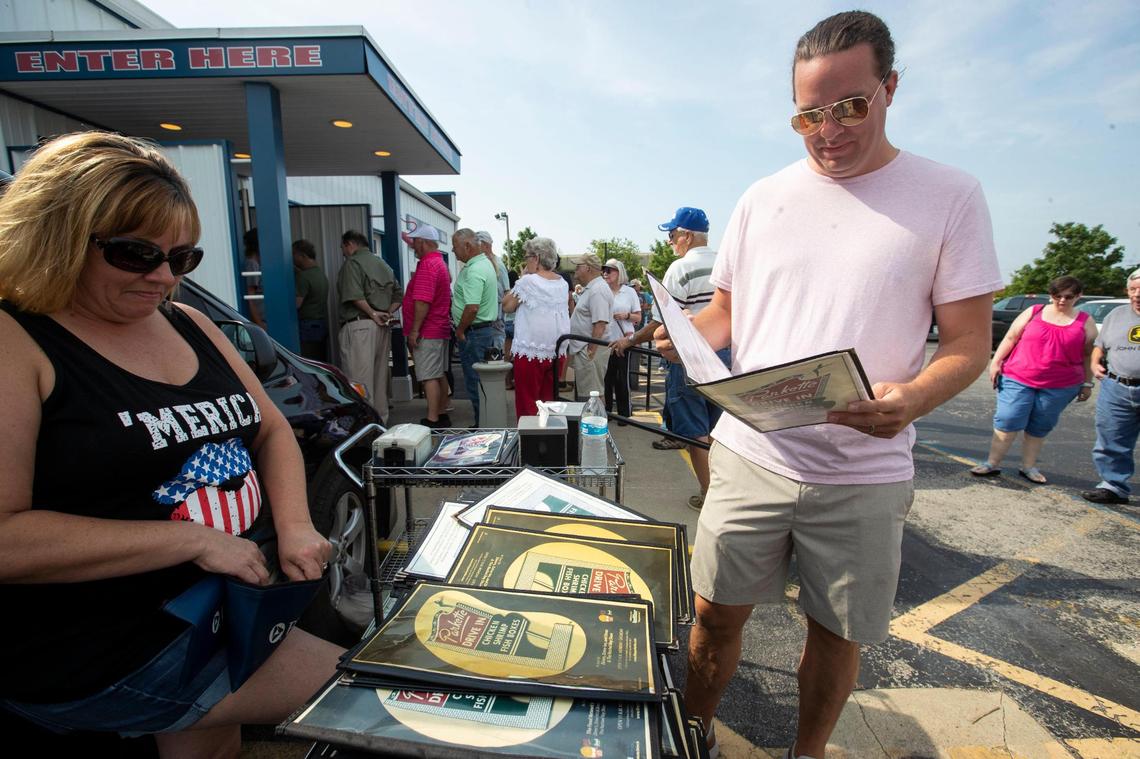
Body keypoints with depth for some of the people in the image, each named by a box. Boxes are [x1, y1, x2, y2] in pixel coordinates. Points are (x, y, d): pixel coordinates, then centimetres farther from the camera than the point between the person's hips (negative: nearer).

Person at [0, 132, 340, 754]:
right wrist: (194, 539, -23)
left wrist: (294, 524, -8)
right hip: (103, 655, -6)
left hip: (227, 601, 6)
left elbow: (271, 428, 7)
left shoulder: (188, 325, 5)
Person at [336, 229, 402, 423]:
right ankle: (381, 420, 22)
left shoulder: (352, 263, -4)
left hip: (359, 325, -8)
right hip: (382, 327, 8)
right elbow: (399, 295, 20)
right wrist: (388, 313, 9)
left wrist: (372, 313, -11)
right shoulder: (383, 264, 20)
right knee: (380, 376, 14)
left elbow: (354, 295, -20)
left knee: (359, 378, -6)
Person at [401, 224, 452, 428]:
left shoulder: (427, 265, -17)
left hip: (427, 332, -10)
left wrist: (414, 330, -21)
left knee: (429, 377, -7)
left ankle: (432, 420, -4)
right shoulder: (439, 262, 15)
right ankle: (441, 415, 21)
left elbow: (422, 301, -24)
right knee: (439, 375, 14)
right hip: (440, 329, 10)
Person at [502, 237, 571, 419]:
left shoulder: (527, 281, -12)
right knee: (549, 401, 14)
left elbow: (507, 306, -2)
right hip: (557, 353, 6)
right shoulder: (563, 283, 7)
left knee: (527, 405, 3)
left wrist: (521, 277, 1)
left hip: (531, 353, -6)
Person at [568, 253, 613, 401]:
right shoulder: (590, 289, 17)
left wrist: (591, 351, -25)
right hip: (583, 349, 11)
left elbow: (600, 324, -24)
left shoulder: (598, 290, -17)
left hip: (590, 350, -11)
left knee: (590, 397, -6)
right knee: (583, 393, 17)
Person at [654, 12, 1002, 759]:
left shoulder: (951, 196, -1)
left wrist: (914, 397, -23)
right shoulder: (762, 197, 6)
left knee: (838, 637, 16)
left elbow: (970, 340, -2)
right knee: (717, 615, 12)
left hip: (864, 472, -1)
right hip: (749, 453, 2)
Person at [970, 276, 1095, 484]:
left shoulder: (1085, 322, 7)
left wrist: (1087, 383, 9)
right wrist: (996, 362, -3)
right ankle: (992, 464, 1)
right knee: (1007, 422, -5)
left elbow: (1088, 355, 10)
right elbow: (1010, 338, 5)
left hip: (1060, 387, 1)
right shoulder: (1033, 312, 5)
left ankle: (1029, 467, 21)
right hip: (1018, 379, -1)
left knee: (1039, 428, 9)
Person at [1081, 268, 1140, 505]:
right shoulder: (1116, 315, 12)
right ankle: (1114, 486, 20)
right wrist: (1095, 364, 3)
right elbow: (1099, 345, 21)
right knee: (1112, 444, 8)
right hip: (1116, 389, 3)